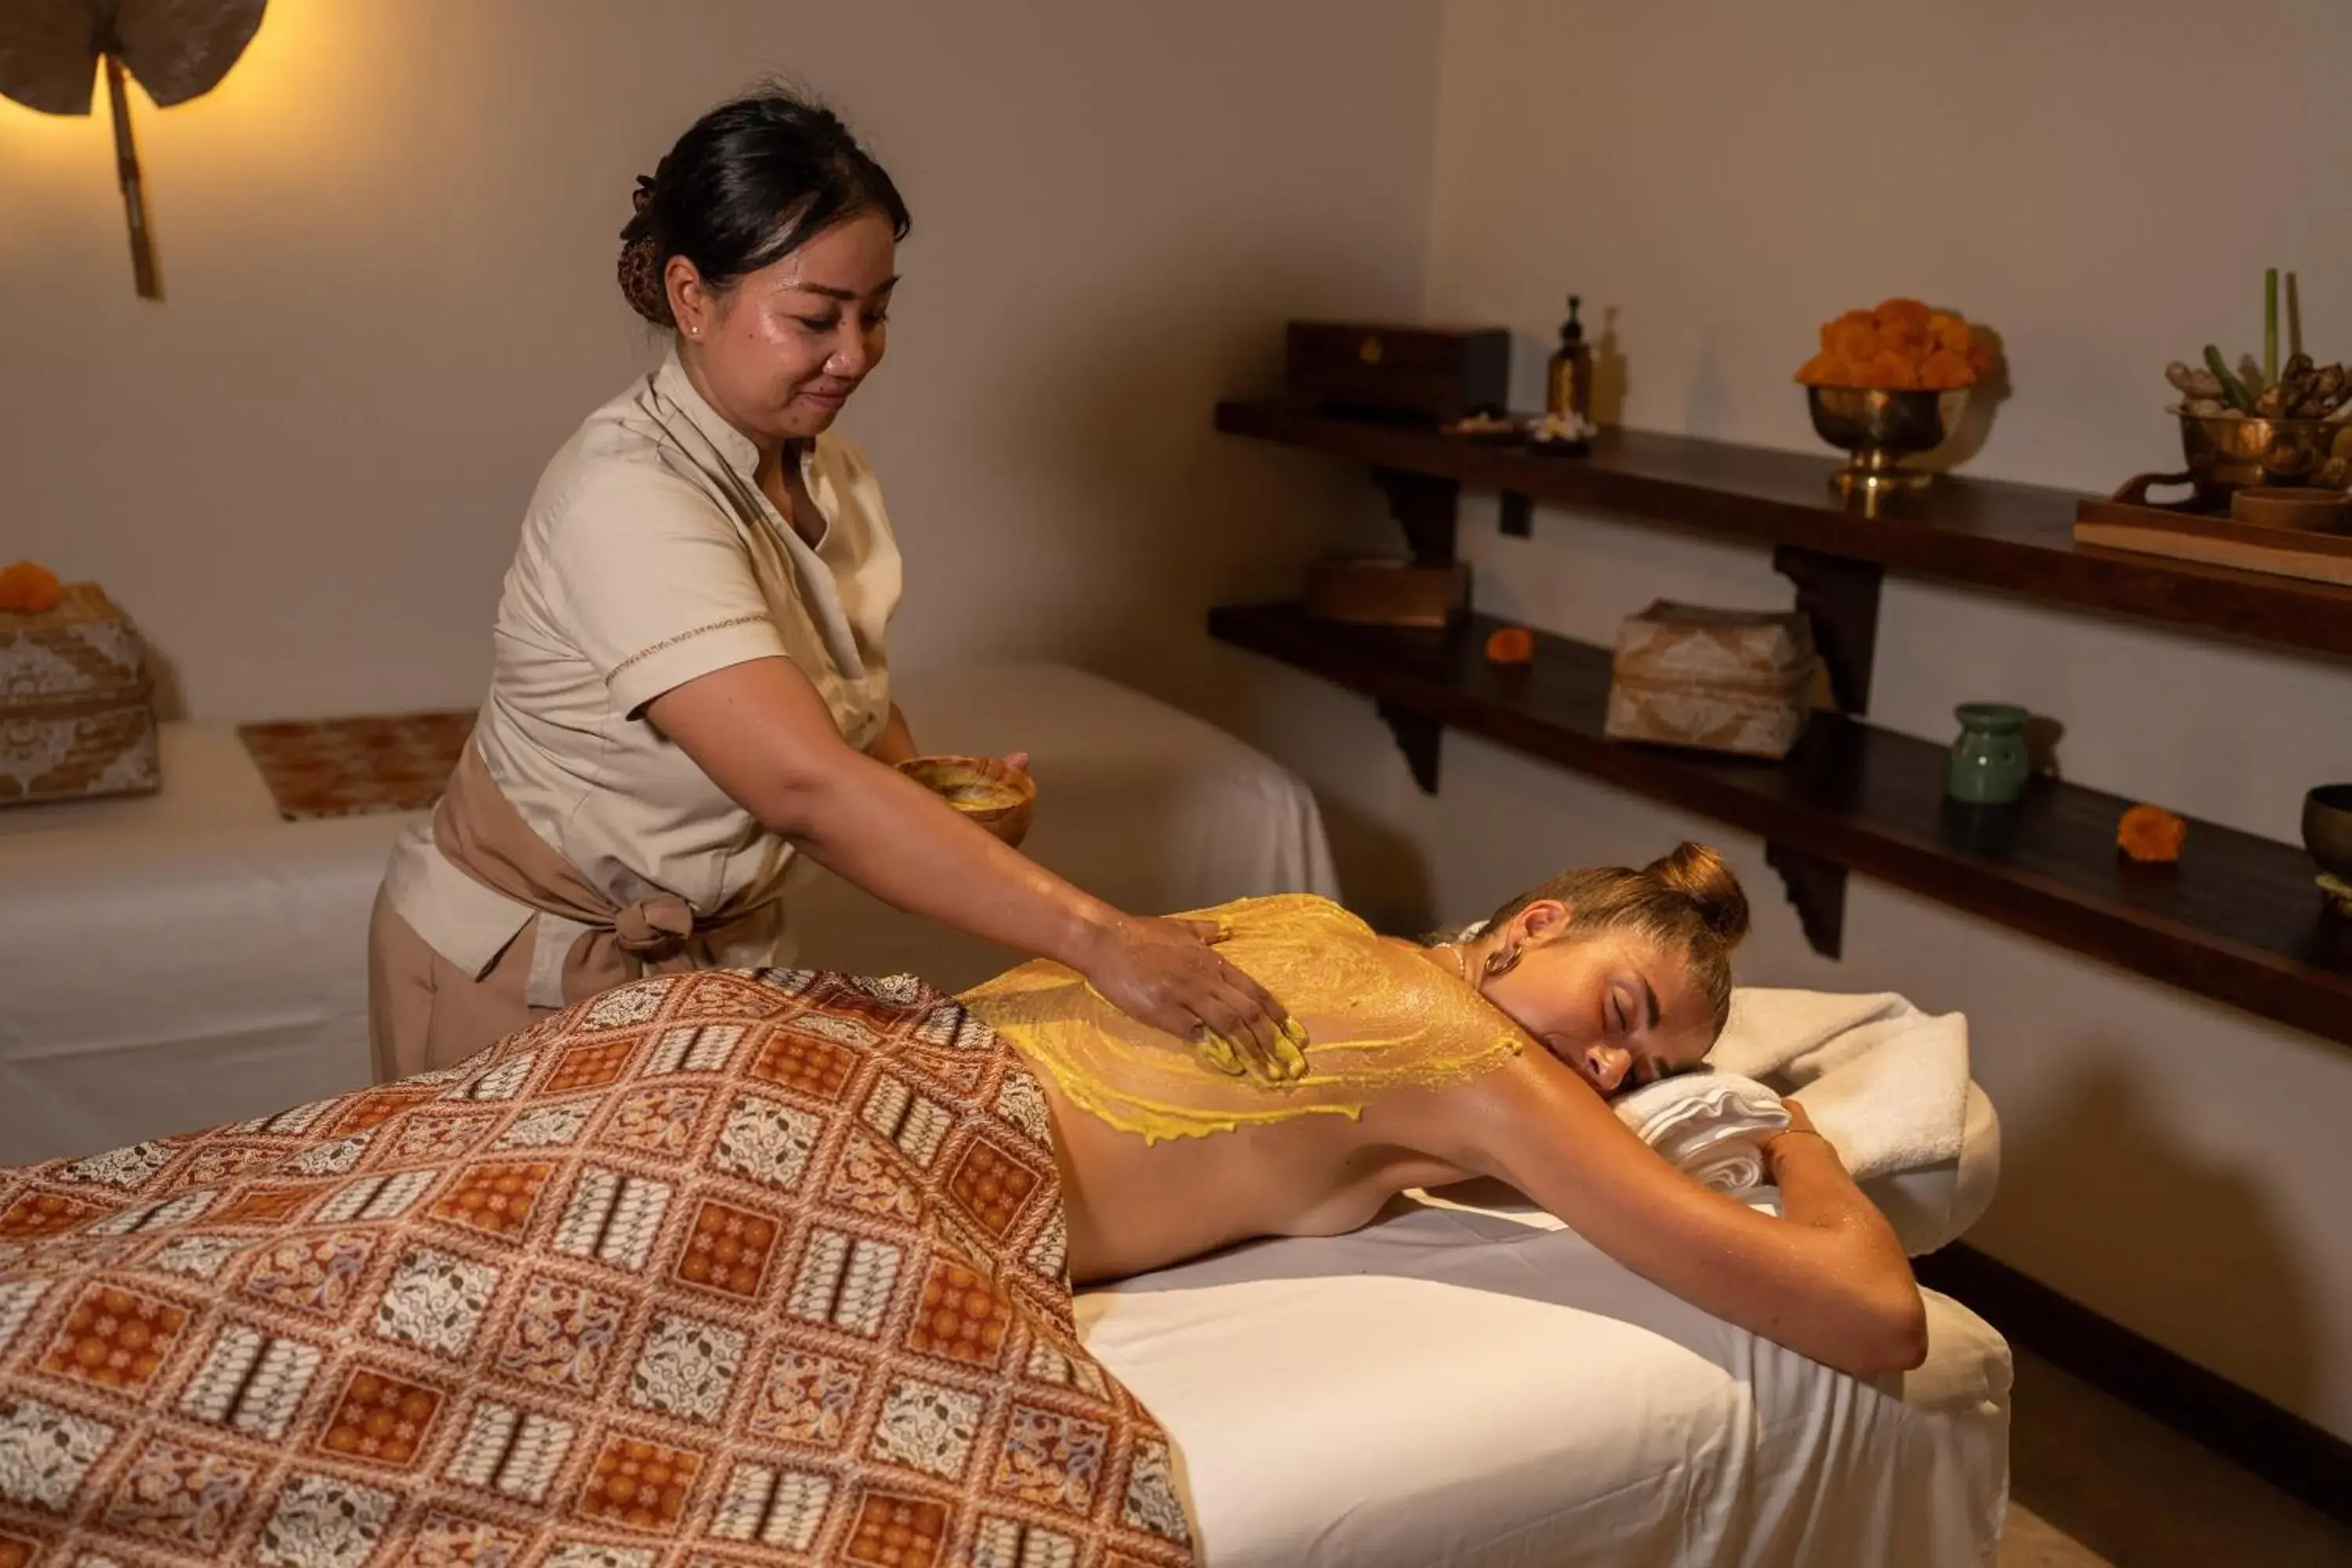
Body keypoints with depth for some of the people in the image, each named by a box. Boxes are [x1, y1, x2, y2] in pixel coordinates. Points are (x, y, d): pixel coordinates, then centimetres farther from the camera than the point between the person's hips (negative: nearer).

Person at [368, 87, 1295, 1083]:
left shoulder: (829, 473, -3)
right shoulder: (627, 497, -28)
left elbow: (851, 714, 7)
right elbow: (804, 786, -38)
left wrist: (924, 786, -17)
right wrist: (1099, 942, -42)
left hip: (715, 955, 7)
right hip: (528, 972, -6)